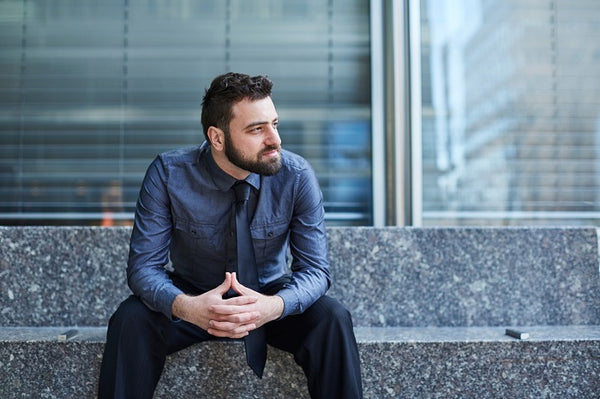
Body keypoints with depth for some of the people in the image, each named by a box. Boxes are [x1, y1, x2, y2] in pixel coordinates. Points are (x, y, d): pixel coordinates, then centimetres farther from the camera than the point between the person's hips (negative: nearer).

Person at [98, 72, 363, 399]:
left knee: (332, 319, -27)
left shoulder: (297, 176, -18)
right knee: (130, 320, -28)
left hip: (271, 296, 1)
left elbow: (314, 269, -16)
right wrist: (184, 306, -41)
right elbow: (144, 266, -18)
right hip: (193, 297, 0)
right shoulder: (168, 173, -19)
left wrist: (275, 305, -39)